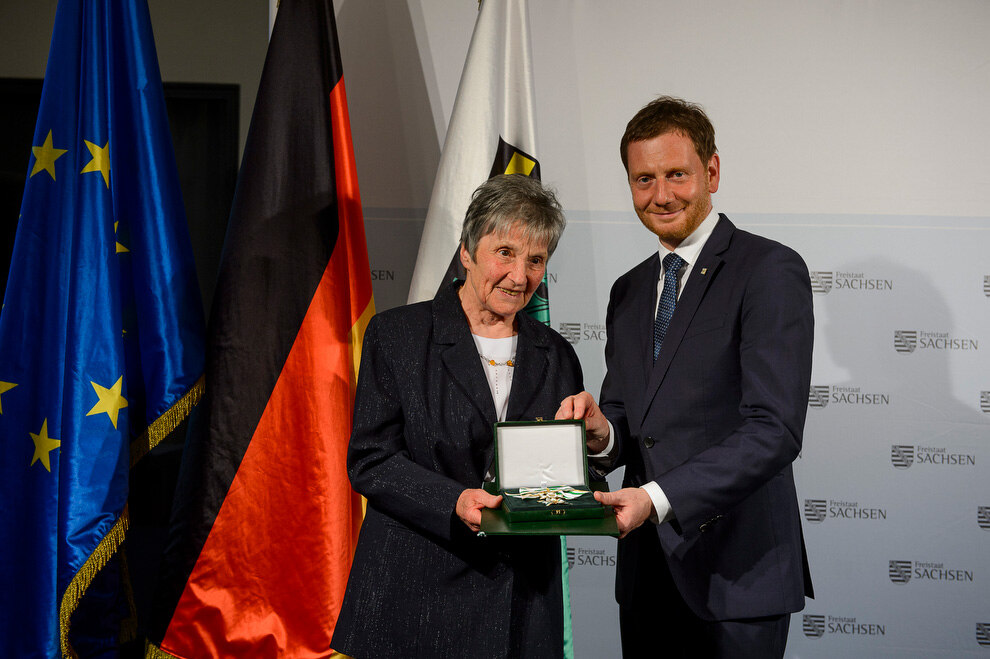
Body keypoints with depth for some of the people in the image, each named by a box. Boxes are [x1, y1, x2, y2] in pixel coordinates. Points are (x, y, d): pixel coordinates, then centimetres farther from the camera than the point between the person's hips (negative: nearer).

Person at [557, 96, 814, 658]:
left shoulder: (771, 270, -9)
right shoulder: (629, 291, 13)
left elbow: (775, 429, -18)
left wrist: (658, 497, -26)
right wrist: (602, 432, -9)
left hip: (738, 572, -6)